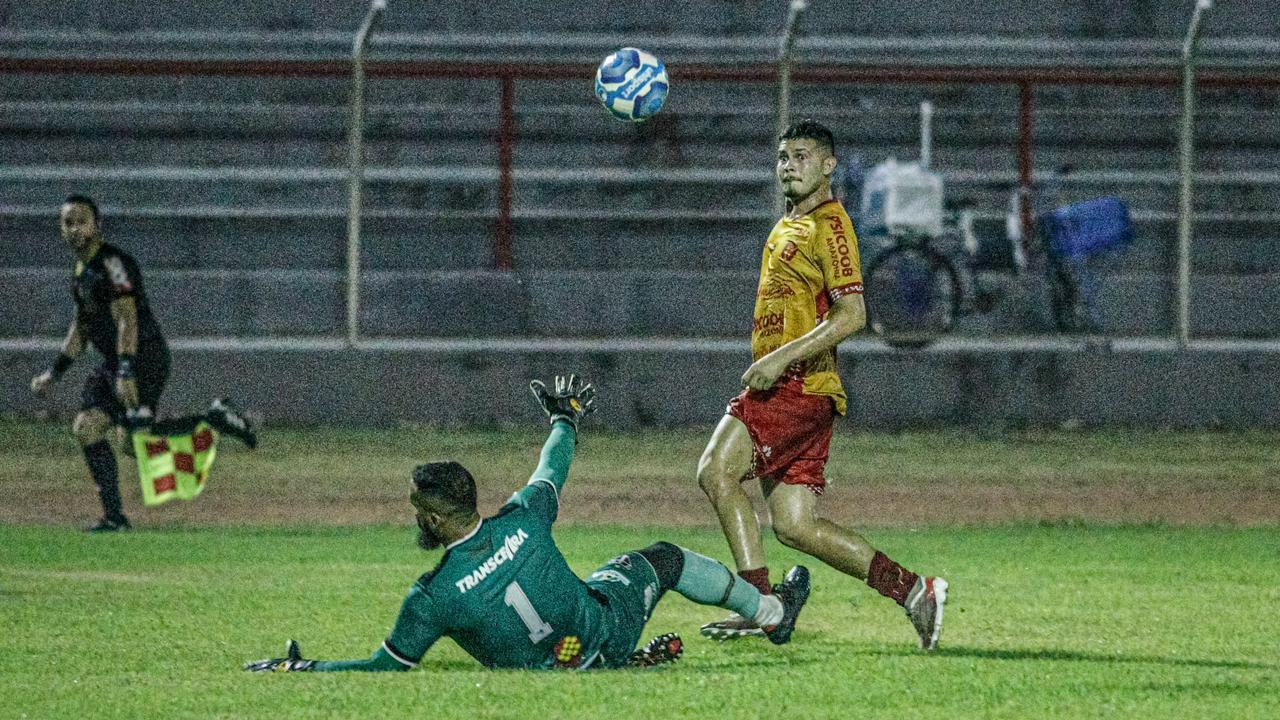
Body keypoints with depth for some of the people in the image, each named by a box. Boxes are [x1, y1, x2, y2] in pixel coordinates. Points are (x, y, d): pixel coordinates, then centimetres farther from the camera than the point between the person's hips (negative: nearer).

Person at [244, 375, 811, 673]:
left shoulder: (433, 598, -28)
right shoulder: (523, 521, -21)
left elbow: (386, 666, -19)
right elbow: (553, 469, 2)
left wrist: (300, 669, -12)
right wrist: (566, 420, 24)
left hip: (546, 670, -1)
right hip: (606, 634, 1)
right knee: (665, 559, 26)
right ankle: (771, 611, 46)